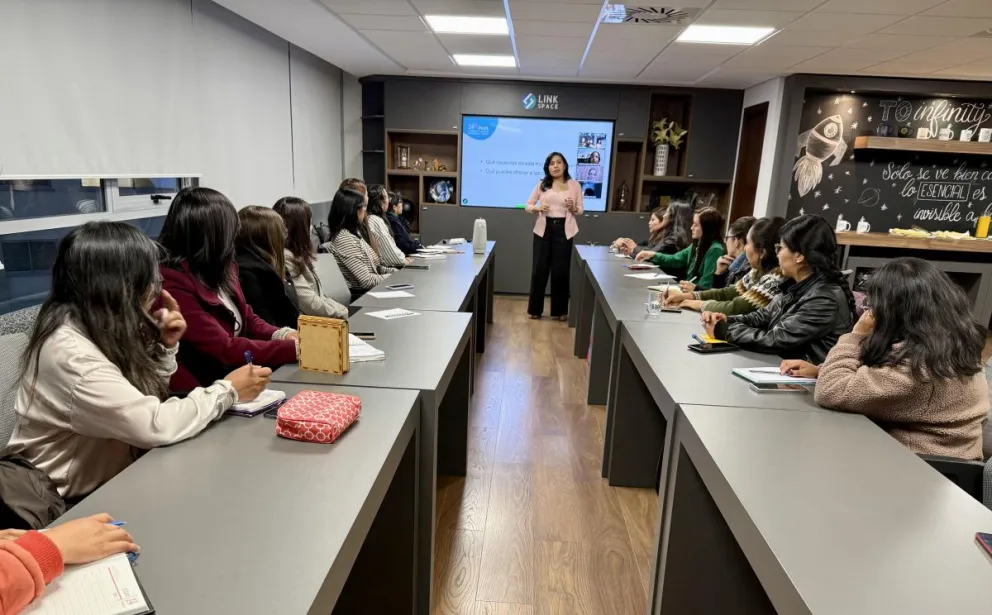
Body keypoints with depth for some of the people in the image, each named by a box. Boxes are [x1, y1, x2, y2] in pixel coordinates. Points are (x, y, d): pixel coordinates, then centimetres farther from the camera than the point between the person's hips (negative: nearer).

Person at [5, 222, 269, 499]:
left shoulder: (96, 328, 1)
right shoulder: (70, 353, -26)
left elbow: (143, 402, 6)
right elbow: (155, 425, -30)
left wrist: (165, 346, -7)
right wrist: (226, 390, -17)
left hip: (114, 480, 7)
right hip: (73, 504, -7)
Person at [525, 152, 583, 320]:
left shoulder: (575, 185, 3)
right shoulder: (542, 184, 4)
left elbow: (580, 210, 7)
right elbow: (528, 205, 8)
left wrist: (573, 208, -15)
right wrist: (537, 208, -13)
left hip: (564, 230, -1)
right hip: (544, 229, 1)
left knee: (561, 270, 2)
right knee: (539, 269, 3)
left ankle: (559, 310, 14)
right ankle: (535, 309, 16)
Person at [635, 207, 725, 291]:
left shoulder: (715, 250, -17)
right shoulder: (696, 245, 11)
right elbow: (675, 259, 24)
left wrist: (695, 288, -34)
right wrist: (653, 255, 13)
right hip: (688, 290, 8)